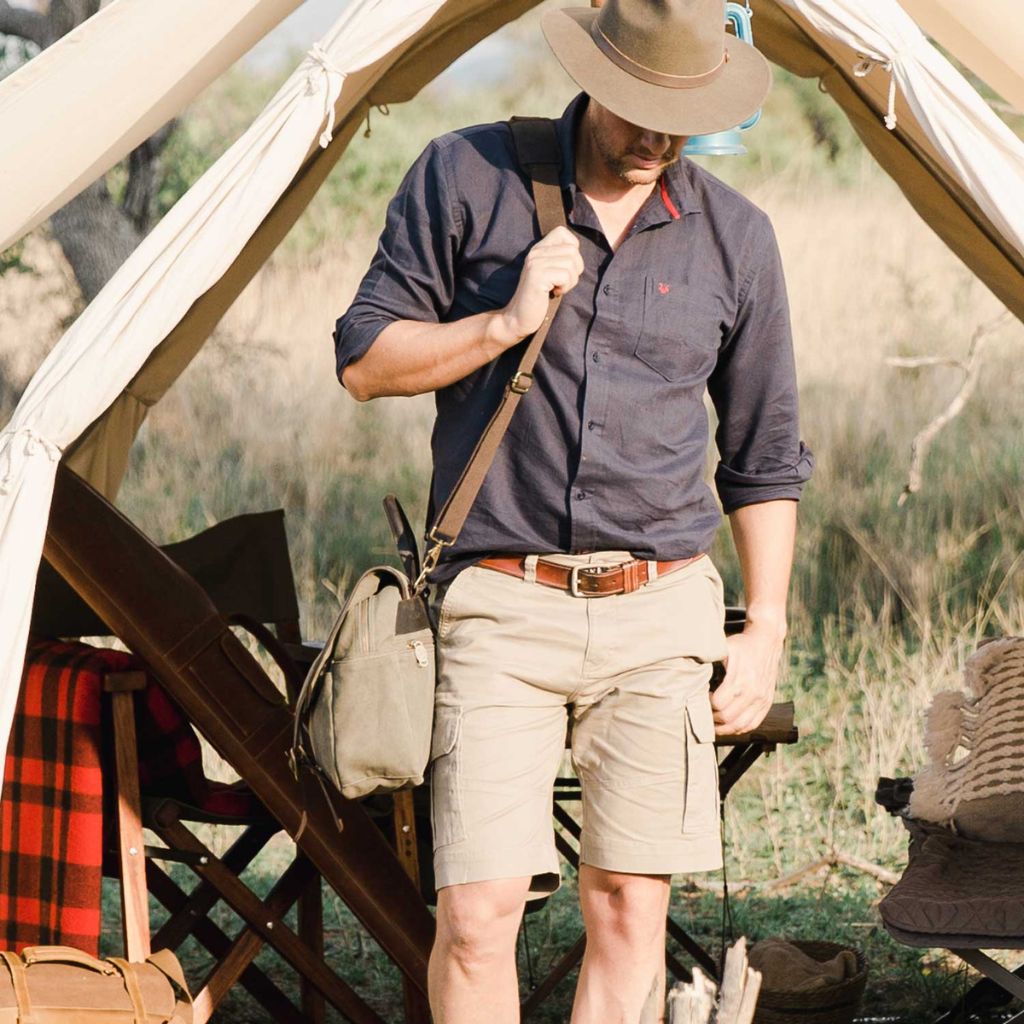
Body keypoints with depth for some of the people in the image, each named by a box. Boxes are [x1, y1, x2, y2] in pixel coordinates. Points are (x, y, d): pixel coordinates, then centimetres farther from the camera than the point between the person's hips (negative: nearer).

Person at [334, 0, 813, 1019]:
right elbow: (363, 361, 3)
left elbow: (765, 457, 15)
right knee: (478, 914, -10)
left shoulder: (734, 237, 7)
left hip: (660, 613, 2)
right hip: (501, 605, -2)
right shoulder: (465, 179, 1)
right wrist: (508, 323, -11)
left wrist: (766, 628, 10)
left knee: (628, 909, 0)